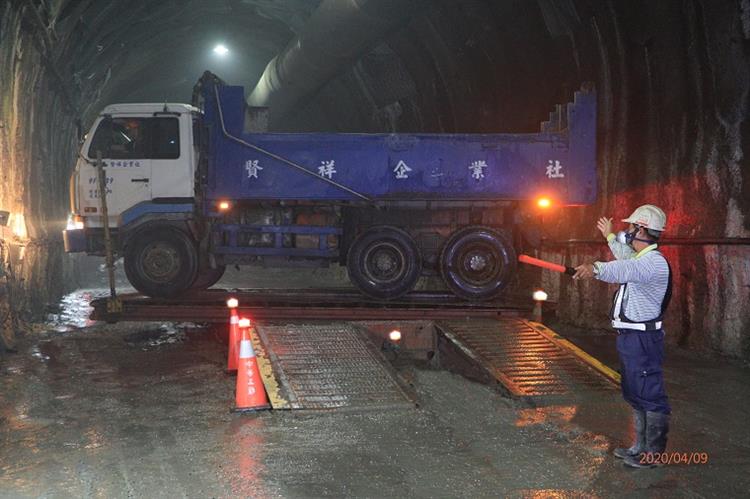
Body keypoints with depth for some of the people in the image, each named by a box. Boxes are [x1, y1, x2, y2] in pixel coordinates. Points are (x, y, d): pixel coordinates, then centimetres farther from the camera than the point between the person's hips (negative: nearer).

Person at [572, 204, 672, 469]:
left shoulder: (655, 263, -19)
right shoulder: (640, 259, 14)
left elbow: (626, 270, -41)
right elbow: (626, 259, 40)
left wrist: (596, 268, -58)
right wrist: (610, 236, 51)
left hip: (643, 339, -11)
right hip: (629, 336, 11)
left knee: (649, 395, -6)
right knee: (635, 394, 17)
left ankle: (653, 453, 0)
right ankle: (640, 446, 28)